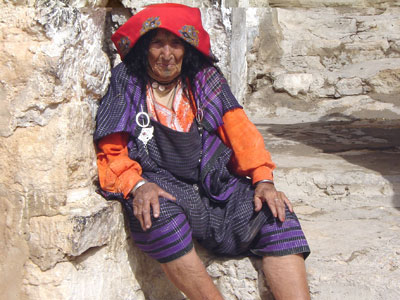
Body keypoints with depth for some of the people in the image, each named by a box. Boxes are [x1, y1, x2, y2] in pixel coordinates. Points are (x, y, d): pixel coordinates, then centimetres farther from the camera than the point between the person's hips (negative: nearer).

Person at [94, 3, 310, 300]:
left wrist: (263, 179, -9)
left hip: (214, 184, 3)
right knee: (159, 215, -37)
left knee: (275, 213, -21)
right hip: (161, 187, -3)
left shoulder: (206, 79, 13)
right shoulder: (126, 84, 6)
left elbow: (240, 131, 7)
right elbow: (112, 152, 2)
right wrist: (138, 186, -19)